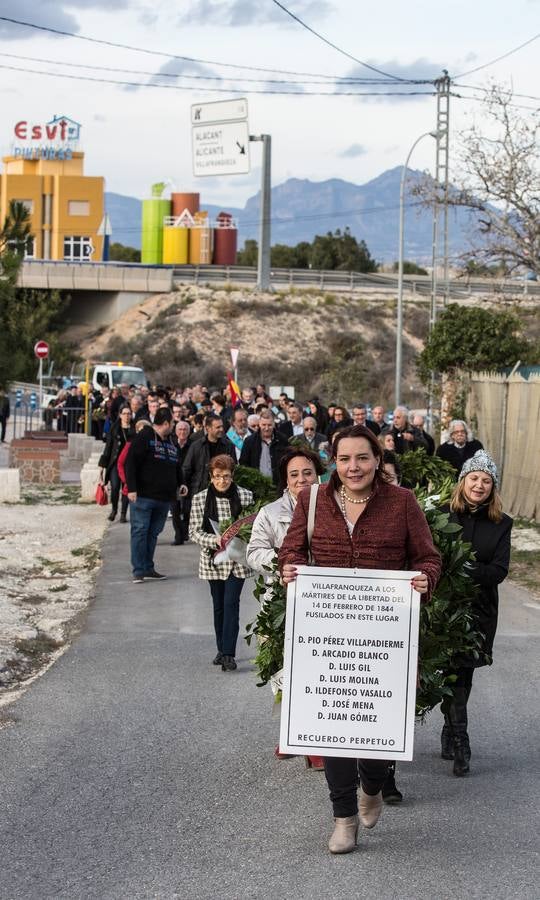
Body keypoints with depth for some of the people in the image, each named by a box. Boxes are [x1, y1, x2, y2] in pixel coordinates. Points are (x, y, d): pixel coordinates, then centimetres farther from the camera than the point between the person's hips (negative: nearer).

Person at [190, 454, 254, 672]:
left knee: (231, 604, -10)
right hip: (213, 560, 2)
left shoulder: (245, 495, -3)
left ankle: (229, 654, -11)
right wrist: (215, 539, -19)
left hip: (237, 560, -2)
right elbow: (194, 531, -2)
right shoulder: (200, 499, -2)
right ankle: (222, 649, 26)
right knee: (219, 605, 12)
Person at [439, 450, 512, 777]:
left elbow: (499, 571, -5)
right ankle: (460, 745, 4)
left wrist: (465, 569, -19)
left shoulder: (501, 524, 4)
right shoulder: (442, 514, -1)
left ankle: (450, 737, 15)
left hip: (480, 611, 2)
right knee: (456, 675, -2)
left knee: (462, 674, 4)